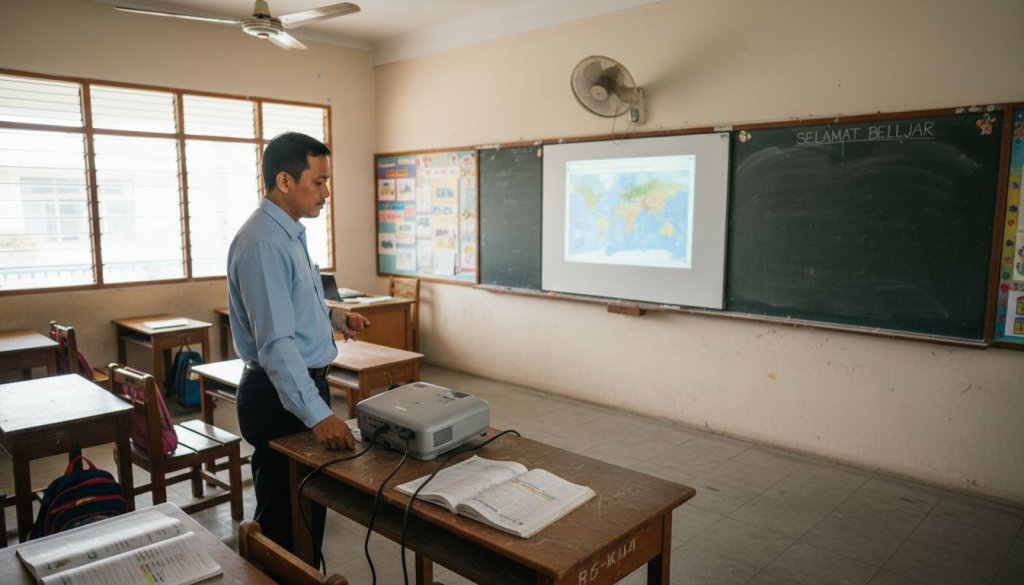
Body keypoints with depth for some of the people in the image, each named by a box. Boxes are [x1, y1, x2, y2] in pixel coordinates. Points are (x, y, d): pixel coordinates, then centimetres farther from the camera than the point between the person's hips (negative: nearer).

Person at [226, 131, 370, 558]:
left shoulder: (291, 233, 10)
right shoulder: (263, 242, -22)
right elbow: (276, 342, -28)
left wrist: (337, 319, 10)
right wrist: (317, 414, -30)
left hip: (304, 384, 10)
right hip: (280, 395, -10)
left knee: (310, 507, 22)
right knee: (284, 521, 6)